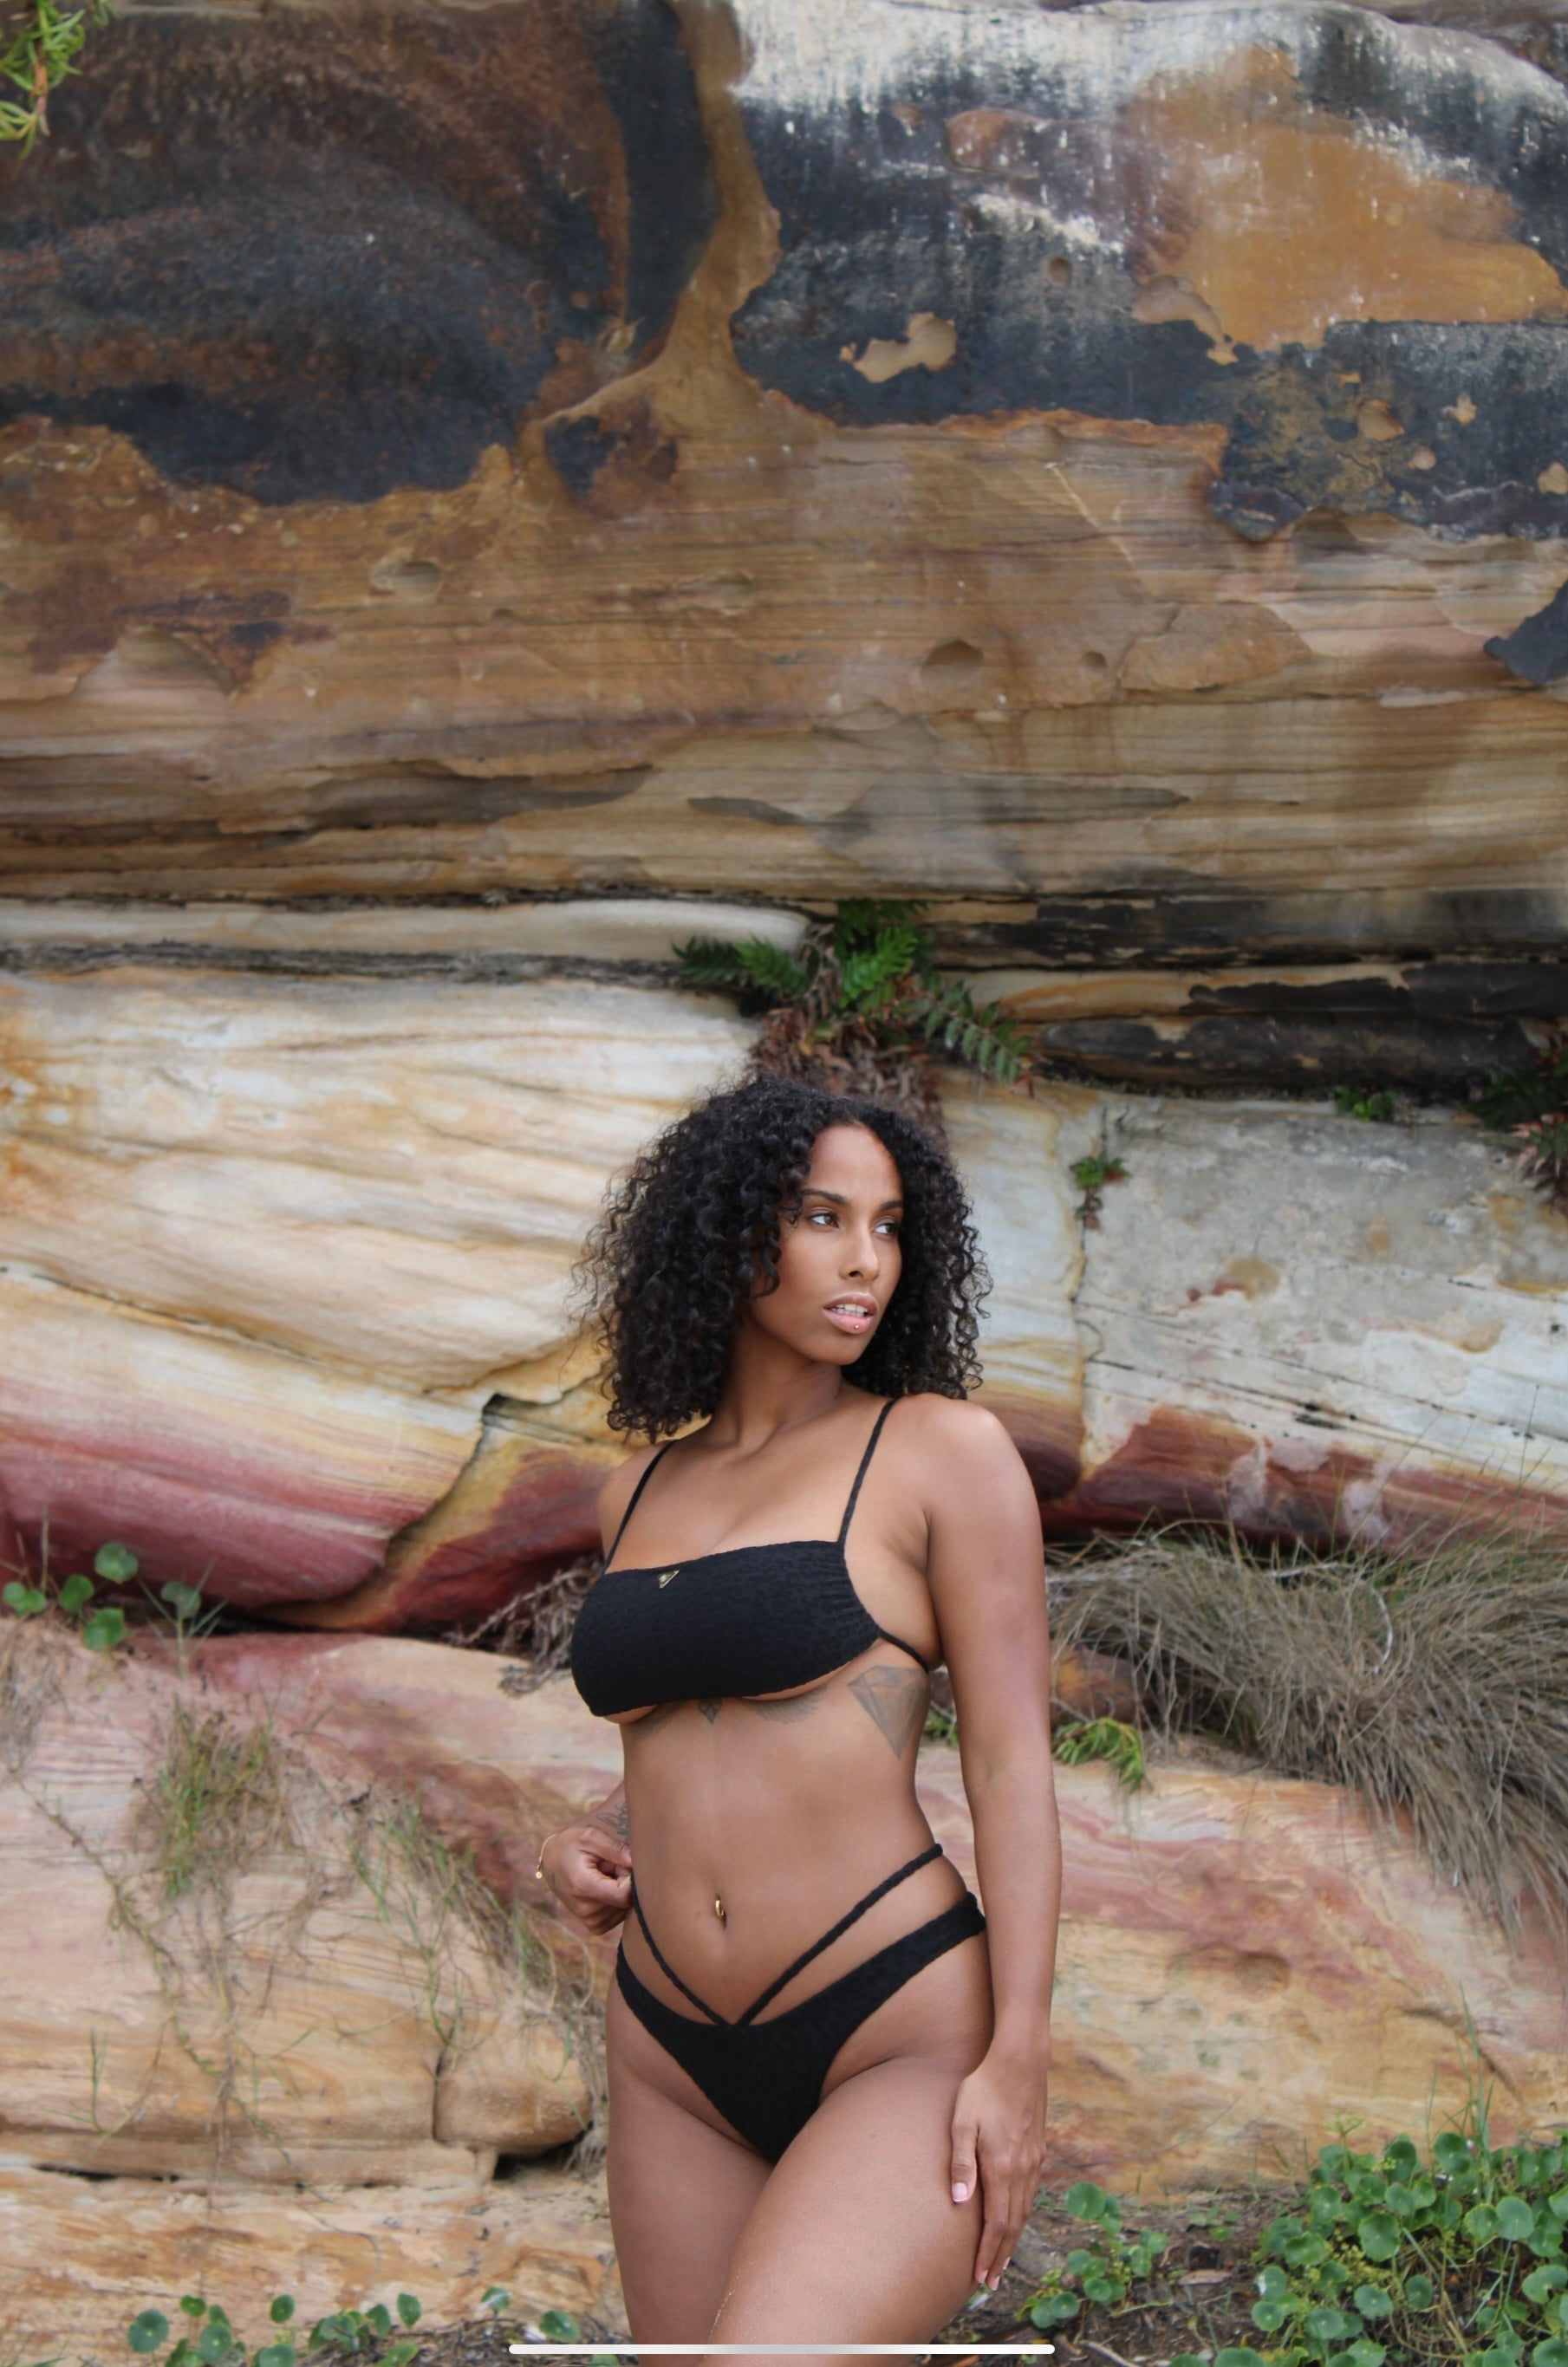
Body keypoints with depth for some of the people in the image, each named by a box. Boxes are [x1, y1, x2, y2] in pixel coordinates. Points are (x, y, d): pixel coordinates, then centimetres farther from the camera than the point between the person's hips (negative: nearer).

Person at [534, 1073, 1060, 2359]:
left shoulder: (943, 1448, -3)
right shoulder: (645, 1492, 12)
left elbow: (1012, 1759, -7)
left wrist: (1020, 2059, -15)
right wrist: (591, 1841, 5)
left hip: (907, 2042, -6)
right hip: (680, 2063, 6)